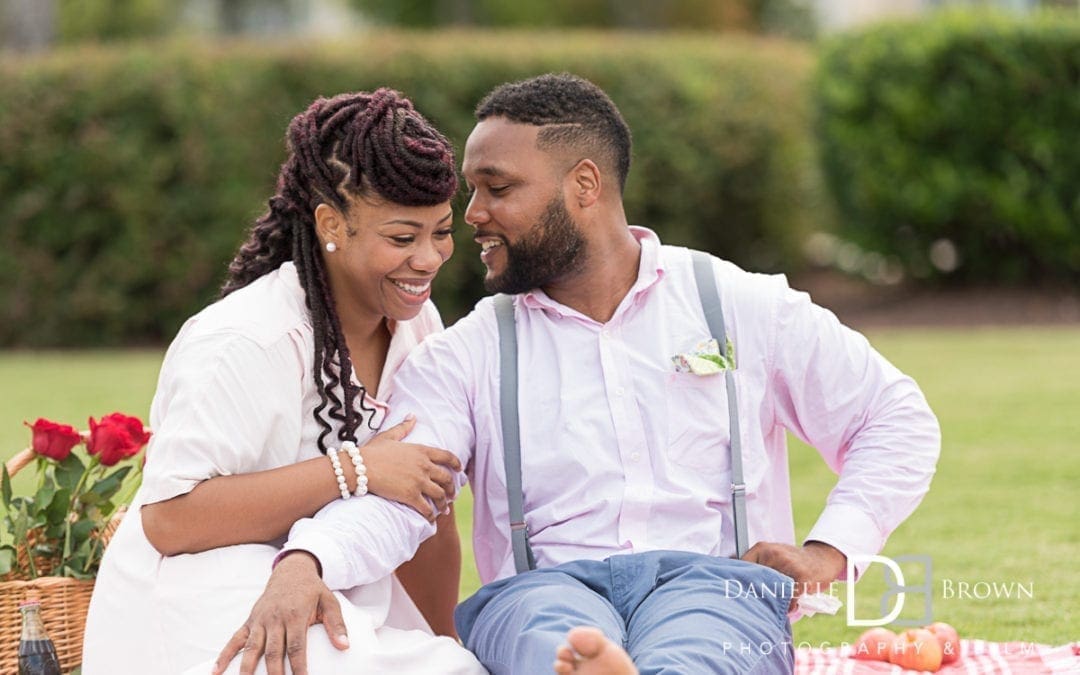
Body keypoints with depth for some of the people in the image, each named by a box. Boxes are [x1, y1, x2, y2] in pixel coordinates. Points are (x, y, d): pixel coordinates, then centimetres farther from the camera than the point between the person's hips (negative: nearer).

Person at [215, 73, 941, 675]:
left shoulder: (744, 308, 15)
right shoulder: (466, 356, 16)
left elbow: (899, 421, 17)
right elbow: (392, 493, -1)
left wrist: (829, 552, 1)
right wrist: (304, 563, -23)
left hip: (712, 577, 0)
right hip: (543, 590, 0)